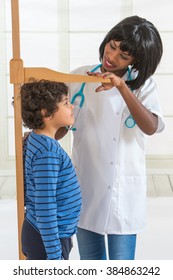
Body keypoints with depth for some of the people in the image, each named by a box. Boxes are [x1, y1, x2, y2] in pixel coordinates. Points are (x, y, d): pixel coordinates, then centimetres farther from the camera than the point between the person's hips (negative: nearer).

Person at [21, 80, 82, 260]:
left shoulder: (36, 140, 5)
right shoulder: (47, 152, -25)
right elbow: (45, 209, -25)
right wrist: (55, 255, -20)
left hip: (37, 233, 9)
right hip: (46, 239, -9)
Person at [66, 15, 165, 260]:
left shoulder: (143, 85, -4)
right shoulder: (80, 77, 0)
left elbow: (151, 127, -23)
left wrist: (121, 86, -30)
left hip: (123, 192, -2)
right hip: (85, 188, 2)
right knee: (90, 263, 16)